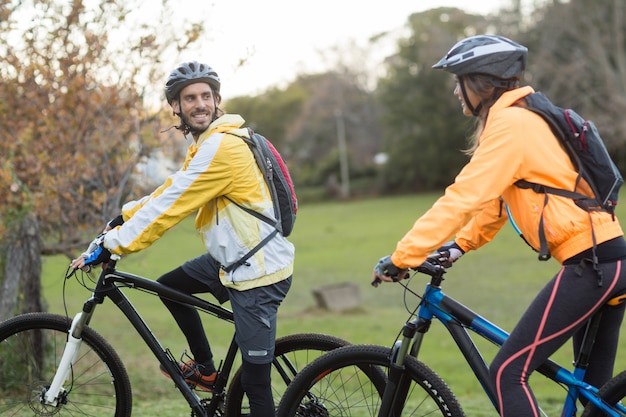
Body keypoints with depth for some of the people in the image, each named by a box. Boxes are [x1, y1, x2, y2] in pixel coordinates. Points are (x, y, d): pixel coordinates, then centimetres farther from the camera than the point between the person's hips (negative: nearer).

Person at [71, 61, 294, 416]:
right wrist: (123, 218, 8)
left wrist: (111, 246, -17)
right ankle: (206, 370, 31)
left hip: (259, 272, -10)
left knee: (255, 381, -5)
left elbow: (169, 207, -21)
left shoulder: (221, 147, -21)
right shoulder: (209, 142, 11)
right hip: (232, 258, 10)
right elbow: (171, 190, 17)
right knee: (170, 287, 22)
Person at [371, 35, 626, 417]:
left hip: (590, 263, -10)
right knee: (595, 386, 17)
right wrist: (459, 244, 13)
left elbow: (463, 199, -18)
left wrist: (403, 257, -15)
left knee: (508, 373, -9)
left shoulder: (509, 124, -14)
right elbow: (495, 199, 22)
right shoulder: (523, 119, 17)